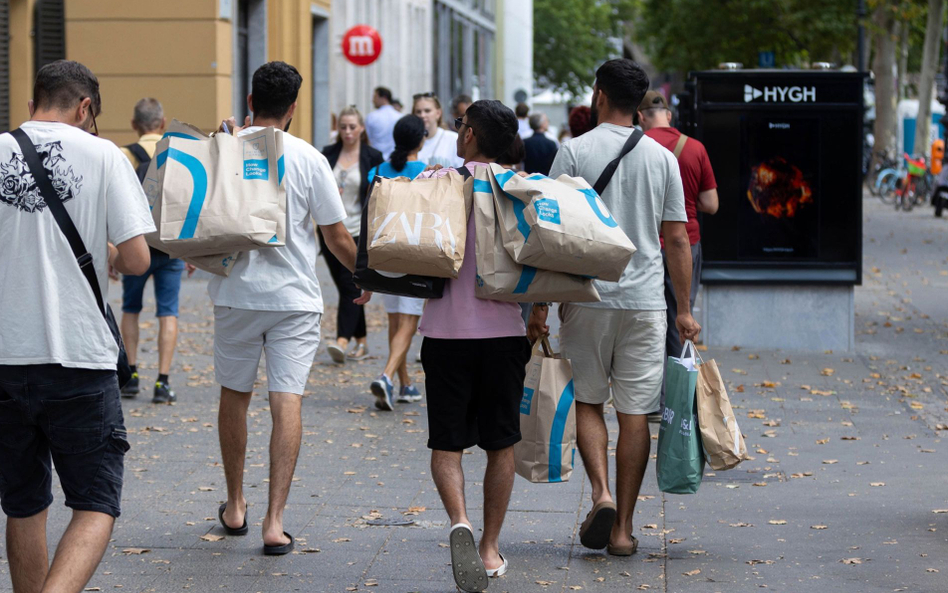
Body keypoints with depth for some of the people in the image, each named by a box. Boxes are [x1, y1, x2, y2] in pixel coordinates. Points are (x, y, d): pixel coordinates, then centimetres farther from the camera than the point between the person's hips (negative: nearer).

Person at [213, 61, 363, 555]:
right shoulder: (308, 159, -6)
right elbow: (336, 236, 0)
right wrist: (362, 274, 15)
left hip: (235, 292, 2)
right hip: (294, 295, -2)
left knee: (234, 395, 17)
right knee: (286, 402, -4)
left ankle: (235, 506, 28)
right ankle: (275, 521, -11)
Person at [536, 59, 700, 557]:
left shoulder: (575, 151, -3)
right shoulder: (663, 158, 4)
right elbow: (677, 240, 6)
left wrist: (540, 305, 0)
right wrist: (685, 309, 13)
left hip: (587, 296, -2)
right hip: (645, 300, 2)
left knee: (586, 400, 13)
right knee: (634, 412, 4)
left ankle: (601, 492, -9)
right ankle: (622, 526, 5)